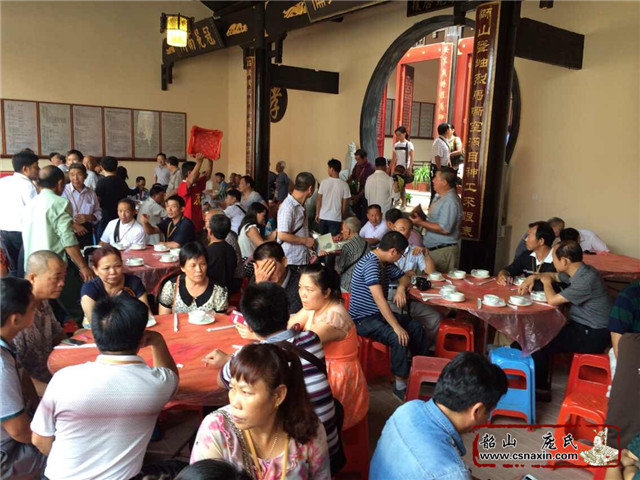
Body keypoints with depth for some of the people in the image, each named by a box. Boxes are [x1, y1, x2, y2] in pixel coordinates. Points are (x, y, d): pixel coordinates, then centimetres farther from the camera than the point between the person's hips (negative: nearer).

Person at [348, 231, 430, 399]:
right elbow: (379, 298, -30)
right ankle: (401, 386, -14)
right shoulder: (370, 264, -23)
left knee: (416, 328, 4)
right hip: (363, 320, -10)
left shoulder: (386, 263, 7)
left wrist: (401, 287, -7)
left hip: (380, 314, 10)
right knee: (399, 338, -28)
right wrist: (396, 327, -31)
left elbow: (405, 278, 19)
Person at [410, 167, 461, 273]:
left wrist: (421, 223, -20)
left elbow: (444, 229, -25)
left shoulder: (450, 201, -19)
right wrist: (420, 219, 6)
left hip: (443, 251, -10)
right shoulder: (438, 197, 14)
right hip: (432, 249, 10)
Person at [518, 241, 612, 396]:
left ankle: (539, 388, 9)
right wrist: (533, 277, 5)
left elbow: (552, 300, -24)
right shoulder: (579, 271, 3)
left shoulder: (586, 279, -27)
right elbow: (554, 275, 23)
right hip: (583, 326, 9)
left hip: (592, 336, -9)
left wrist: (546, 282, -4)